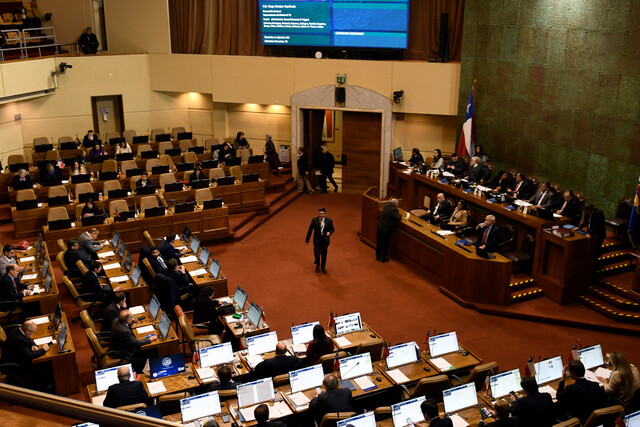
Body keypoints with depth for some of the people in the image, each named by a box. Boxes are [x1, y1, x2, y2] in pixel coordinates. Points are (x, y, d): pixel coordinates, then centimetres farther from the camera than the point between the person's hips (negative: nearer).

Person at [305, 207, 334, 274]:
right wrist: (307, 240, -1)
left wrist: (329, 232, -19)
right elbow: (310, 230, -4)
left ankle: (323, 267, 36)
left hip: (325, 240, 1)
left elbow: (332, 229, 4)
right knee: (317, 253, -5)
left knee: (324, 254, 12)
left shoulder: (329, 220, -10)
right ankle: (317, 265, 26)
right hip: (317, 240, -1)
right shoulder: (314, 220, -12)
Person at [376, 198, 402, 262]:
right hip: (387, 229, -6)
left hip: (380, 227, 7)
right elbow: (398, 218, -26)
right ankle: (384, 258, 19)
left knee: (379, 243, 16)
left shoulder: (386, 206, 5)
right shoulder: (394, 210, -17)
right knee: (385, 244, 8)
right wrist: (399, 215, -2)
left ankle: (378, 257, 28)